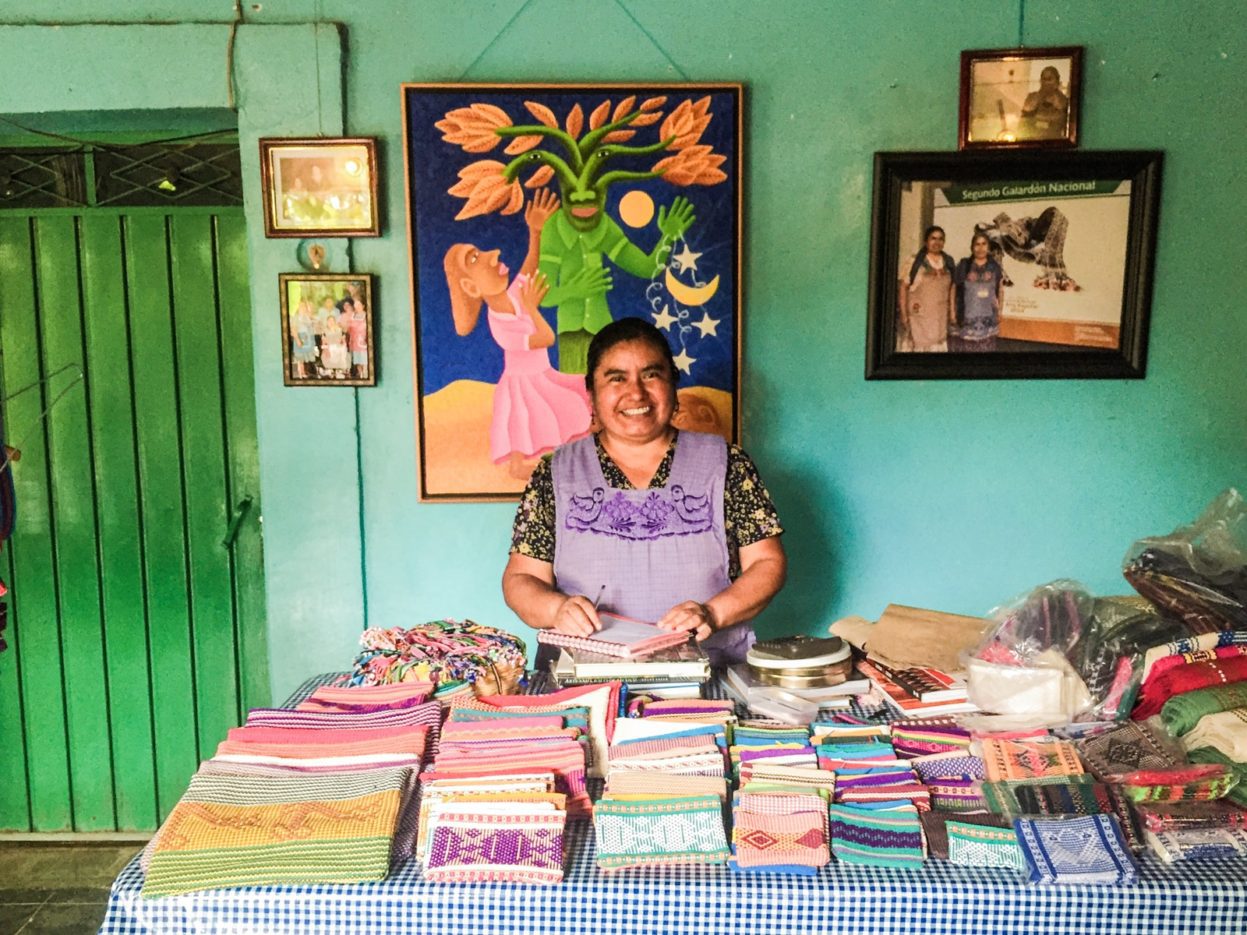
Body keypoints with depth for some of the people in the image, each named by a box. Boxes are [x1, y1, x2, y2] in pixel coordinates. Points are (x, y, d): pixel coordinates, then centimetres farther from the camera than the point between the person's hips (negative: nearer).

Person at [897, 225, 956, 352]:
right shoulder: (914, 262, -5)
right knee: (915, 347, -3)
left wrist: (952, 313, 10)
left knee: (937, 348, 5)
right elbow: (903, 288, -6)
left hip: (939, 320, 4)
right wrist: (904, 315, -11)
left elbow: (952, 288, 14)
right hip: (917, 317, -4)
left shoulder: (949, 262, 9)